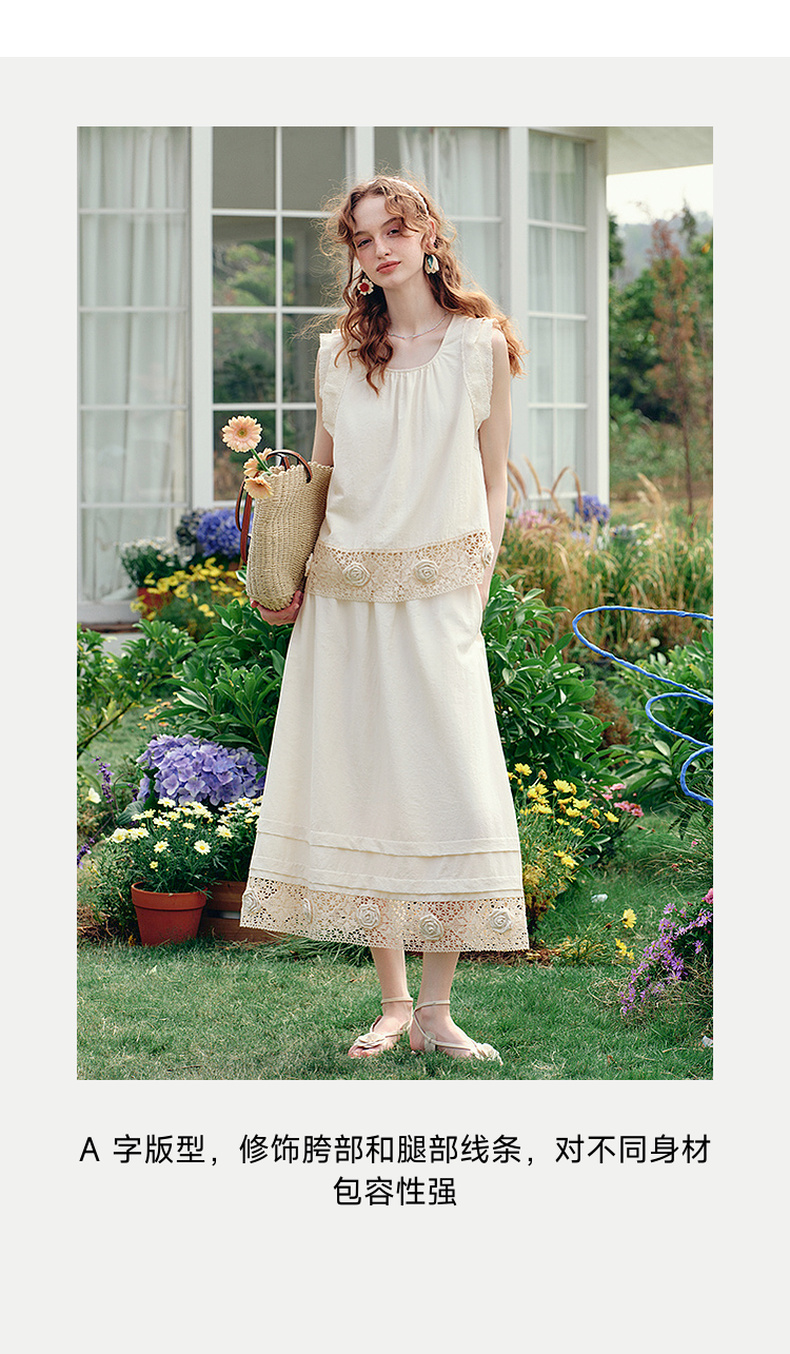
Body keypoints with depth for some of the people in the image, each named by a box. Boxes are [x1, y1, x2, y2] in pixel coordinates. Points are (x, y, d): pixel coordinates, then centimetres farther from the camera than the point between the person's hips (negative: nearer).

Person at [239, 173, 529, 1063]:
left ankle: (437, 1011, 0)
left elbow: (492, 482, 6)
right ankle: (394, 1004, 11)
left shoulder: (480, 344, 3)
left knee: (453, 789, -9)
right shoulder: (339, 355, 9)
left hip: (436, 598, -2)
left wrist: (475, 590, -2)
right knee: (362, 788, 2)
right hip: (344, 598, 3)